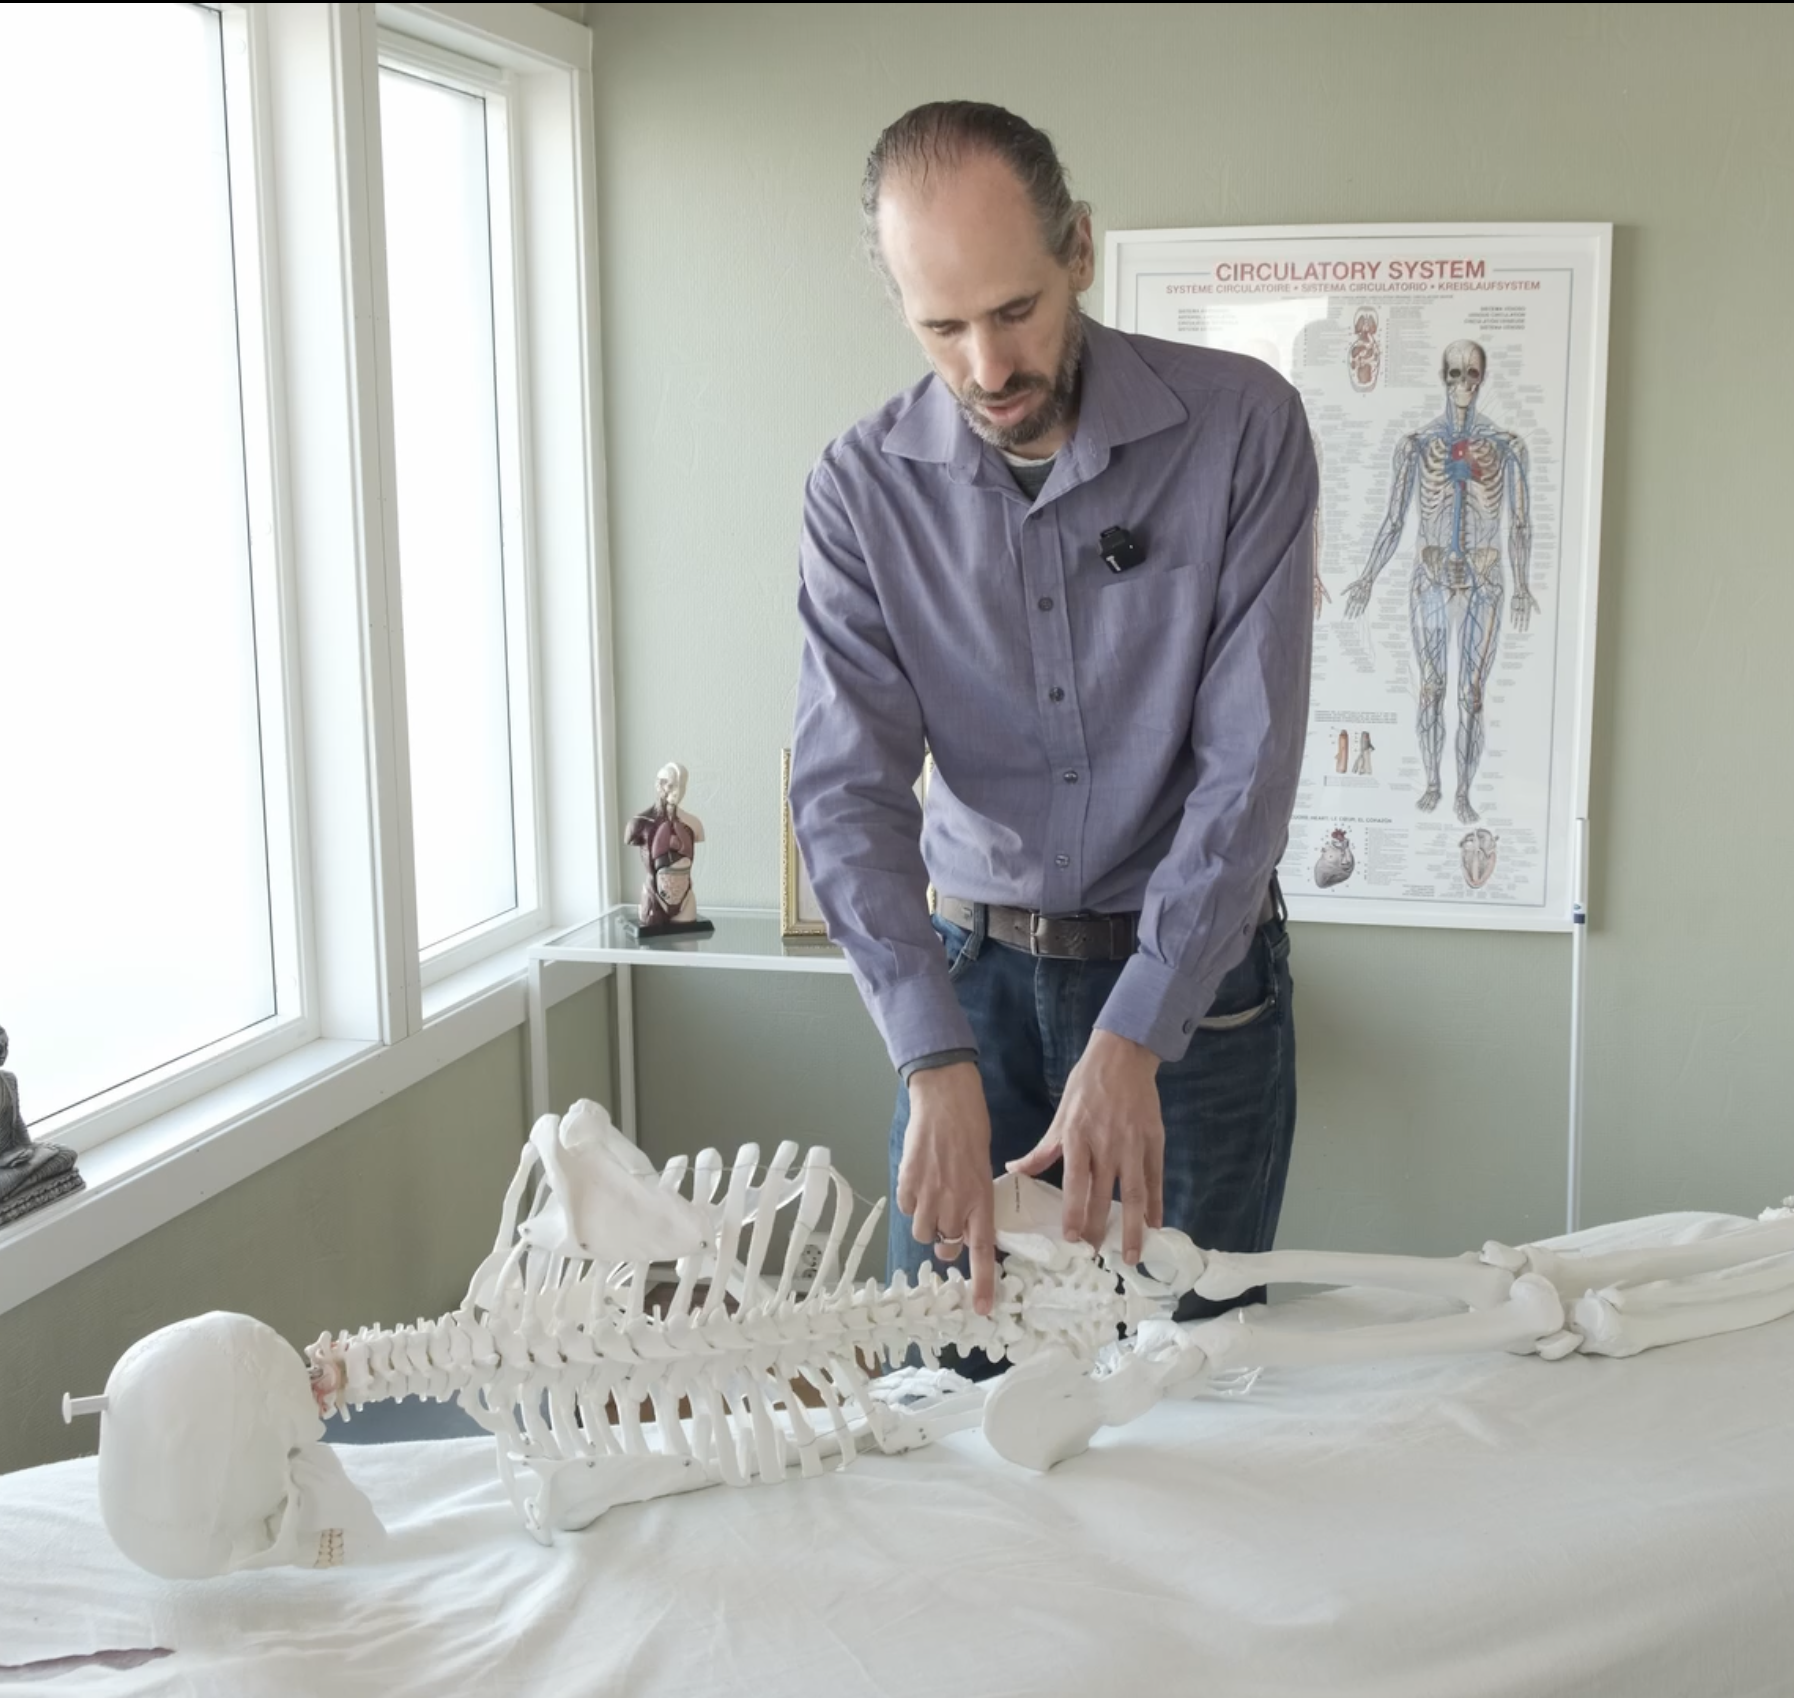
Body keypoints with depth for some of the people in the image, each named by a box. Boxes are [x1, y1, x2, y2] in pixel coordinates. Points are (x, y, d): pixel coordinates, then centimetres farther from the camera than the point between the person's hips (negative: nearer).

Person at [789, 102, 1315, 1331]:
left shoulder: (1241, 426, -13)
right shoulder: (863, 491, -8)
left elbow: (1249, 760, -18)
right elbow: (849, 792, -15)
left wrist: (1133, 1040, -26)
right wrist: (936, 1069, -28)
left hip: (1195, 967, -1)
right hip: (971, 970, 2)